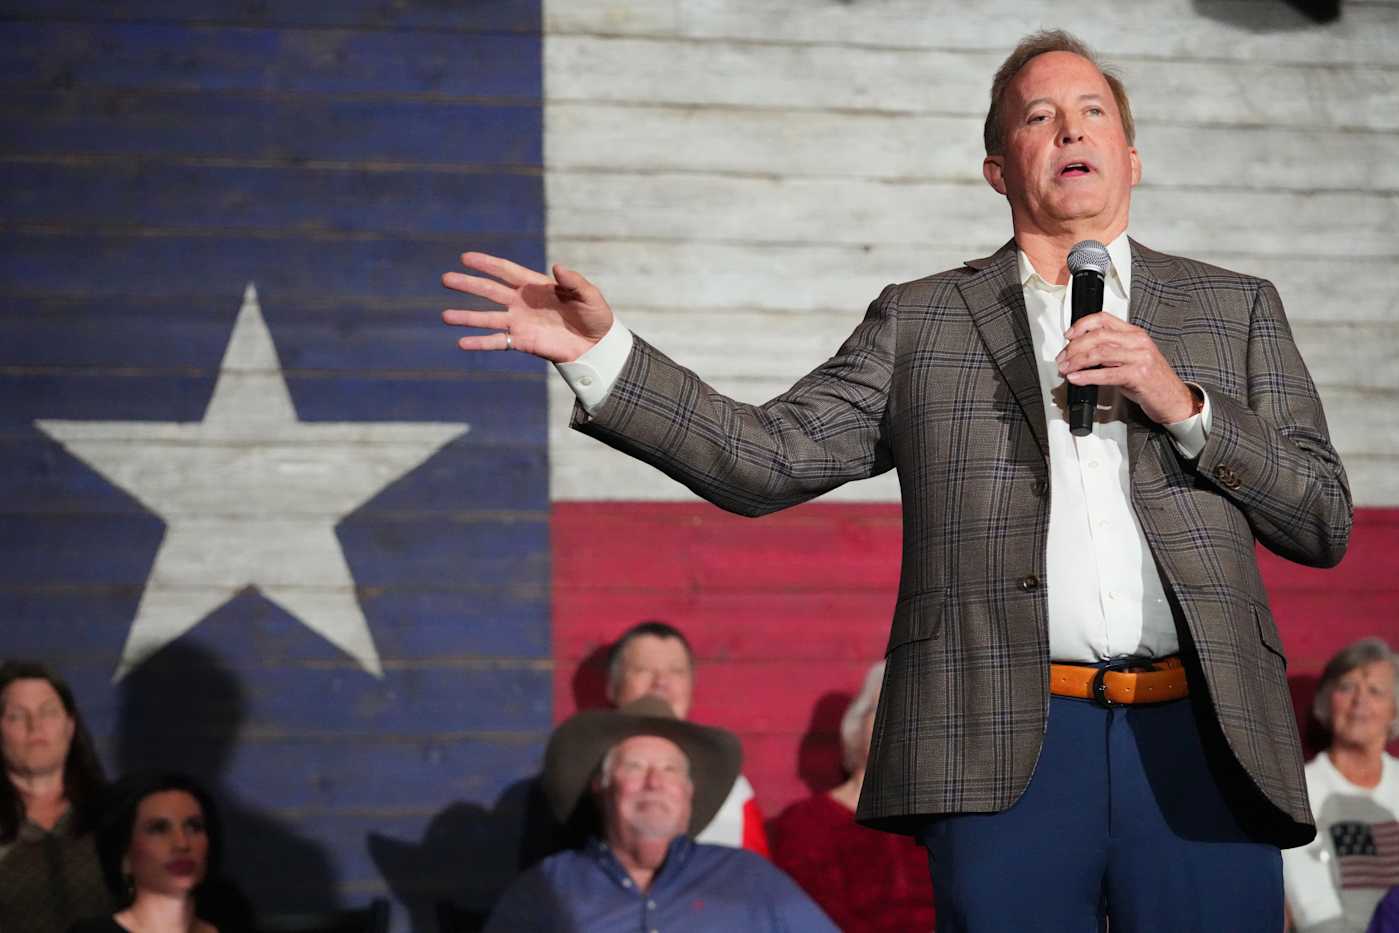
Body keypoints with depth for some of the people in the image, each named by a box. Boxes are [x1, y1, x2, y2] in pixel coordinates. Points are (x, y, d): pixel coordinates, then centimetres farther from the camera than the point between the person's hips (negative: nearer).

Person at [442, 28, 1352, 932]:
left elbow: (1327, 524, 11)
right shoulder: (919, 320, 15)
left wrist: (1183, 405, -3)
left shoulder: (1235, 309, 17)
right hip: (1006, 750, -1)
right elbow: (770, 459, 6)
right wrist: (603, 352, -5)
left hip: (1201, 742, 1)